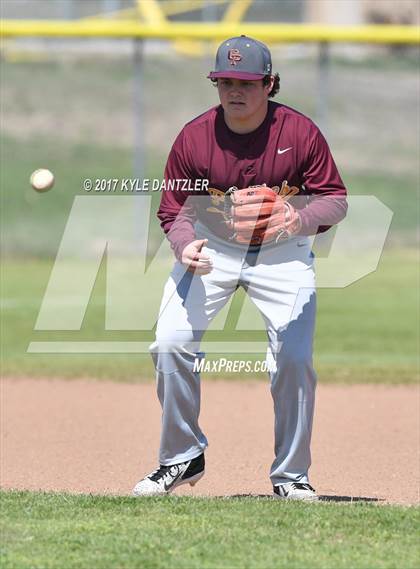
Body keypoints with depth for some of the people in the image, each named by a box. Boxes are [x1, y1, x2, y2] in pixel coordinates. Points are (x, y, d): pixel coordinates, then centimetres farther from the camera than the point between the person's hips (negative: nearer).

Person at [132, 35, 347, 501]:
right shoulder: (194, 138, -16)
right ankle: (182, 459, 7)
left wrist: (302, 218, -33)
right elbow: (175, 210, -6)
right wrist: (185, 246, -28)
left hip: (283, 253, -1)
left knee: (294, 358, -12)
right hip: (212, 250, 1)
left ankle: (291, 475, 6)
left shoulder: (300, 132, -17)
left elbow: (336, 199, -11)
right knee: (171, 344, -13)